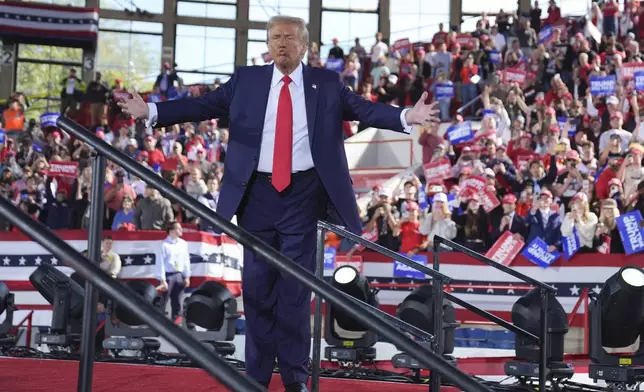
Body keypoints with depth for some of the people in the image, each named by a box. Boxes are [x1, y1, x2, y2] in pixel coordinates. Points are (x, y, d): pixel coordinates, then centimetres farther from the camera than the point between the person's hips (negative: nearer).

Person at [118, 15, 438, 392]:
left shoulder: (326, 83, 4)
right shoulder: (246, 80, 7)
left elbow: (365, 109, -5)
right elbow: (202, 105, 2)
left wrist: (407, 117, -21)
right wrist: (150, 111, -8)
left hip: (302, 194, -1)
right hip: (257, 192, 1)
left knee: (296, 286, 2)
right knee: (257, 284, 6)